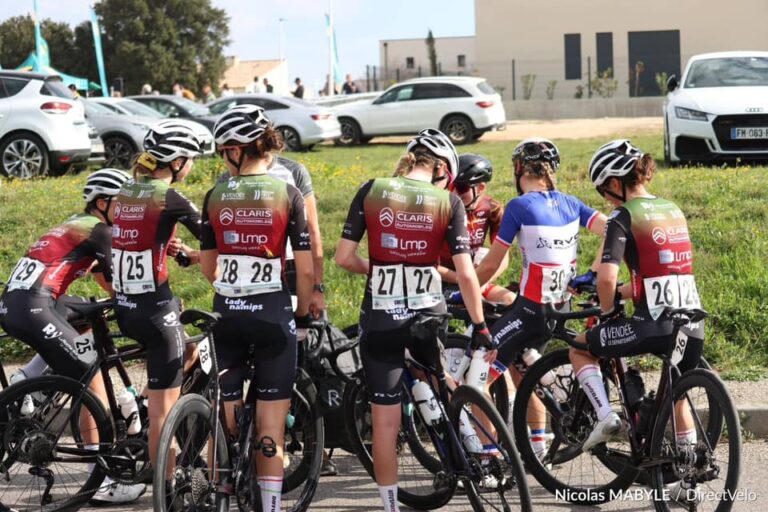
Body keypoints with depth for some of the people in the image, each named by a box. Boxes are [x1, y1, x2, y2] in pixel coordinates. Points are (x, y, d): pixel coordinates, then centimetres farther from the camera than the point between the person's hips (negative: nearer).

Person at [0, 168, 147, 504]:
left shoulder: (78, 224, 25)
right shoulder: (99, 231, -1)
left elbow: (104, 281, 29)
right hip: (33, 310, -9)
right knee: (92, 381, -5)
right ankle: (101, 483, -5)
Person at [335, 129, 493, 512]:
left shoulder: (371, 191, -1)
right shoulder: (449, 203, -3)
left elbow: (344, 257, -3)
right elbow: (465, 273, -7)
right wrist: (480, 327, 0)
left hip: (379, 320, 0)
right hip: (428, 316, 0)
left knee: (385, 420, 6)